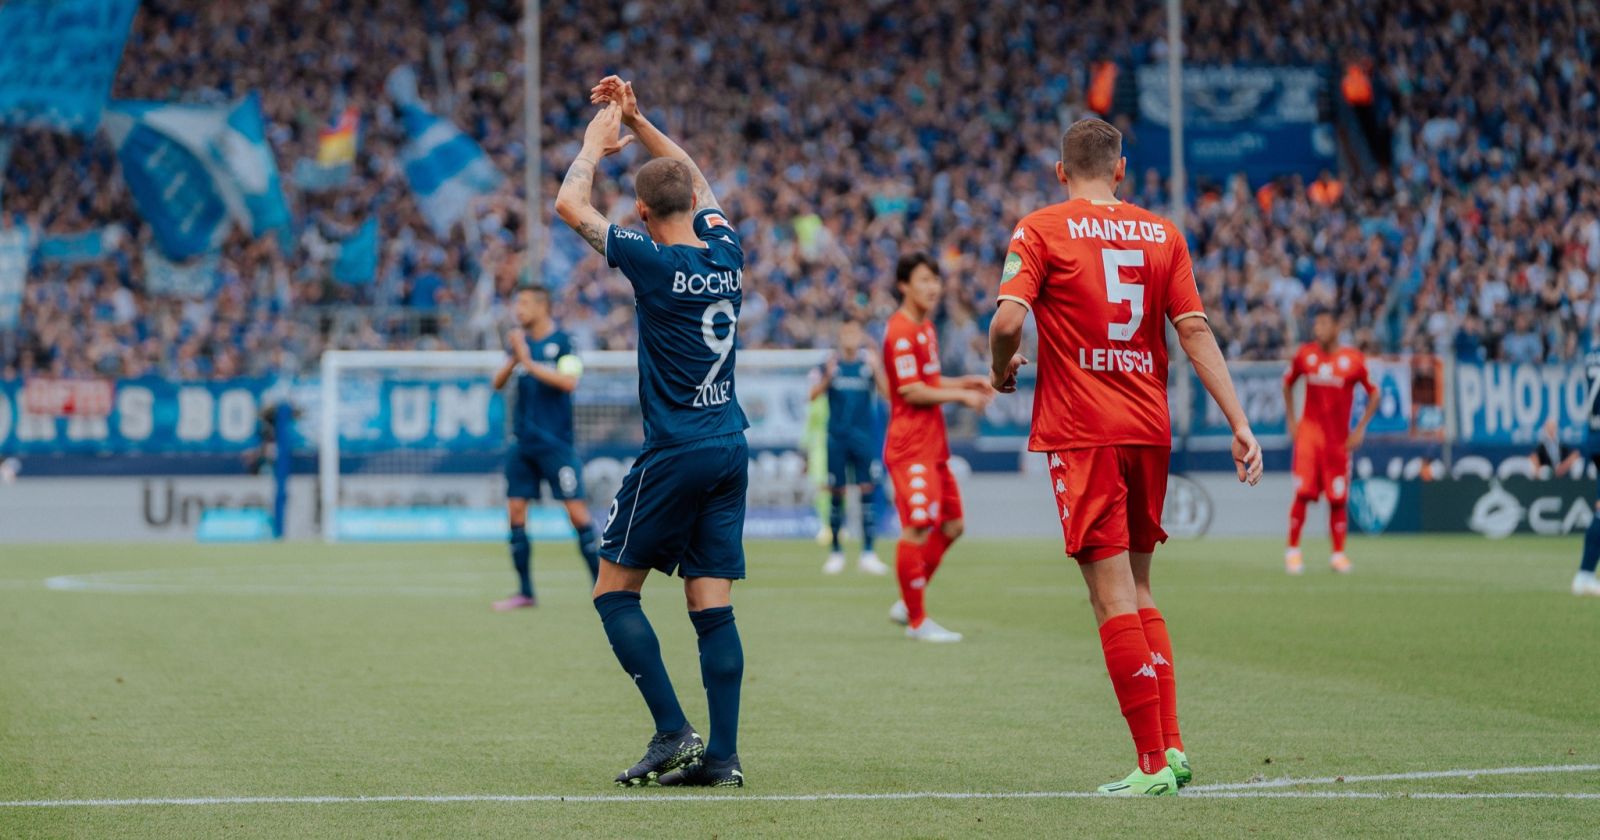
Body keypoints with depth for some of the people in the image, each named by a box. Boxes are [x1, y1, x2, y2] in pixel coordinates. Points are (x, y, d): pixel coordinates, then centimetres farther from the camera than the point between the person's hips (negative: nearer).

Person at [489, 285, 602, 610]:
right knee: (516, 511, 2)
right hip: (523, 442, 6)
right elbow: (498, 382, 6)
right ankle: (525, 592, 9)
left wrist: (530, 363, -21)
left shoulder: (562, 342, -6)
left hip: (556, 442, -6)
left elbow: (569, 382, -19)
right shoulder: (520, 342, 11)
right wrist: (514, 358, -12)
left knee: (577, 511, -8)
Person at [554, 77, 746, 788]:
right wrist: (635, 122, 24)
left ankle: (674, 732, -7)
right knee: (712, 606, 4)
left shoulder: (654, 262, -12)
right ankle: (721, 756, -1)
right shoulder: (725, 252, 5)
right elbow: (695, 177, 25)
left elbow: (570, 205, -4)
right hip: (731, 451, 6)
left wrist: (597, 139, 9)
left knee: (615, 592, 3)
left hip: (675, 454, -6)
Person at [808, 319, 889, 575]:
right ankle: (835, 552, 15)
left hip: (863, 436, 0)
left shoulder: (870, 363, 2)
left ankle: (868, 553, -2)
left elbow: (888, 391, -8)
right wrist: (828, 376, -19)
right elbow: (814, 395, -5)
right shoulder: (830, 364, 3)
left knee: (867, 491, -5)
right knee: (836, 494, 3)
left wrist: (876, 371, -21)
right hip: (836, 437, 0)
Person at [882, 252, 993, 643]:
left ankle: (907, 605, 20)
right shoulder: (900, 332, -13)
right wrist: (961, 395, -12)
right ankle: (917, 621, -2)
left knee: (951, 525, 11)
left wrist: (966, 382, 12)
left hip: (933, 445, 10)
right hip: (910, 445, -10)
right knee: (917, 528, -10)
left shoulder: (925, 328, 17)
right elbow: (911, 391, -18)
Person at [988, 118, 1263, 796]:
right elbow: (1195, 332, 4)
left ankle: (1153, 762, -8)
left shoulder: (1040, 230, -1)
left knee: (1112, 596, -5)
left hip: (1082, 433, -5)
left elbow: (1008, 319, -13)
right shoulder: (1162, 234, 10)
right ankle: (1171, 747, 9)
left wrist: (1000, 370, 7)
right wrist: (1240, 423, 3)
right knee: (1138, 591, 16)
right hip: (1149, 429, 5)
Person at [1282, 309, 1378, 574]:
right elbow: (1287, 383, 16)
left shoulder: (1353, 360, -5)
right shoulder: (1305, 355, 0)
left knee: (1338, 499, 2)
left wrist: (1360, 429, -1)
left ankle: (1338, 554, 14)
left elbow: (1373, 394, 4)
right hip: (1309, 430, 0)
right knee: (1302, 492, -10)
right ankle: (1293, 550, -2)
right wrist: (1291, 420, 10)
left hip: (1339, 438, 0)